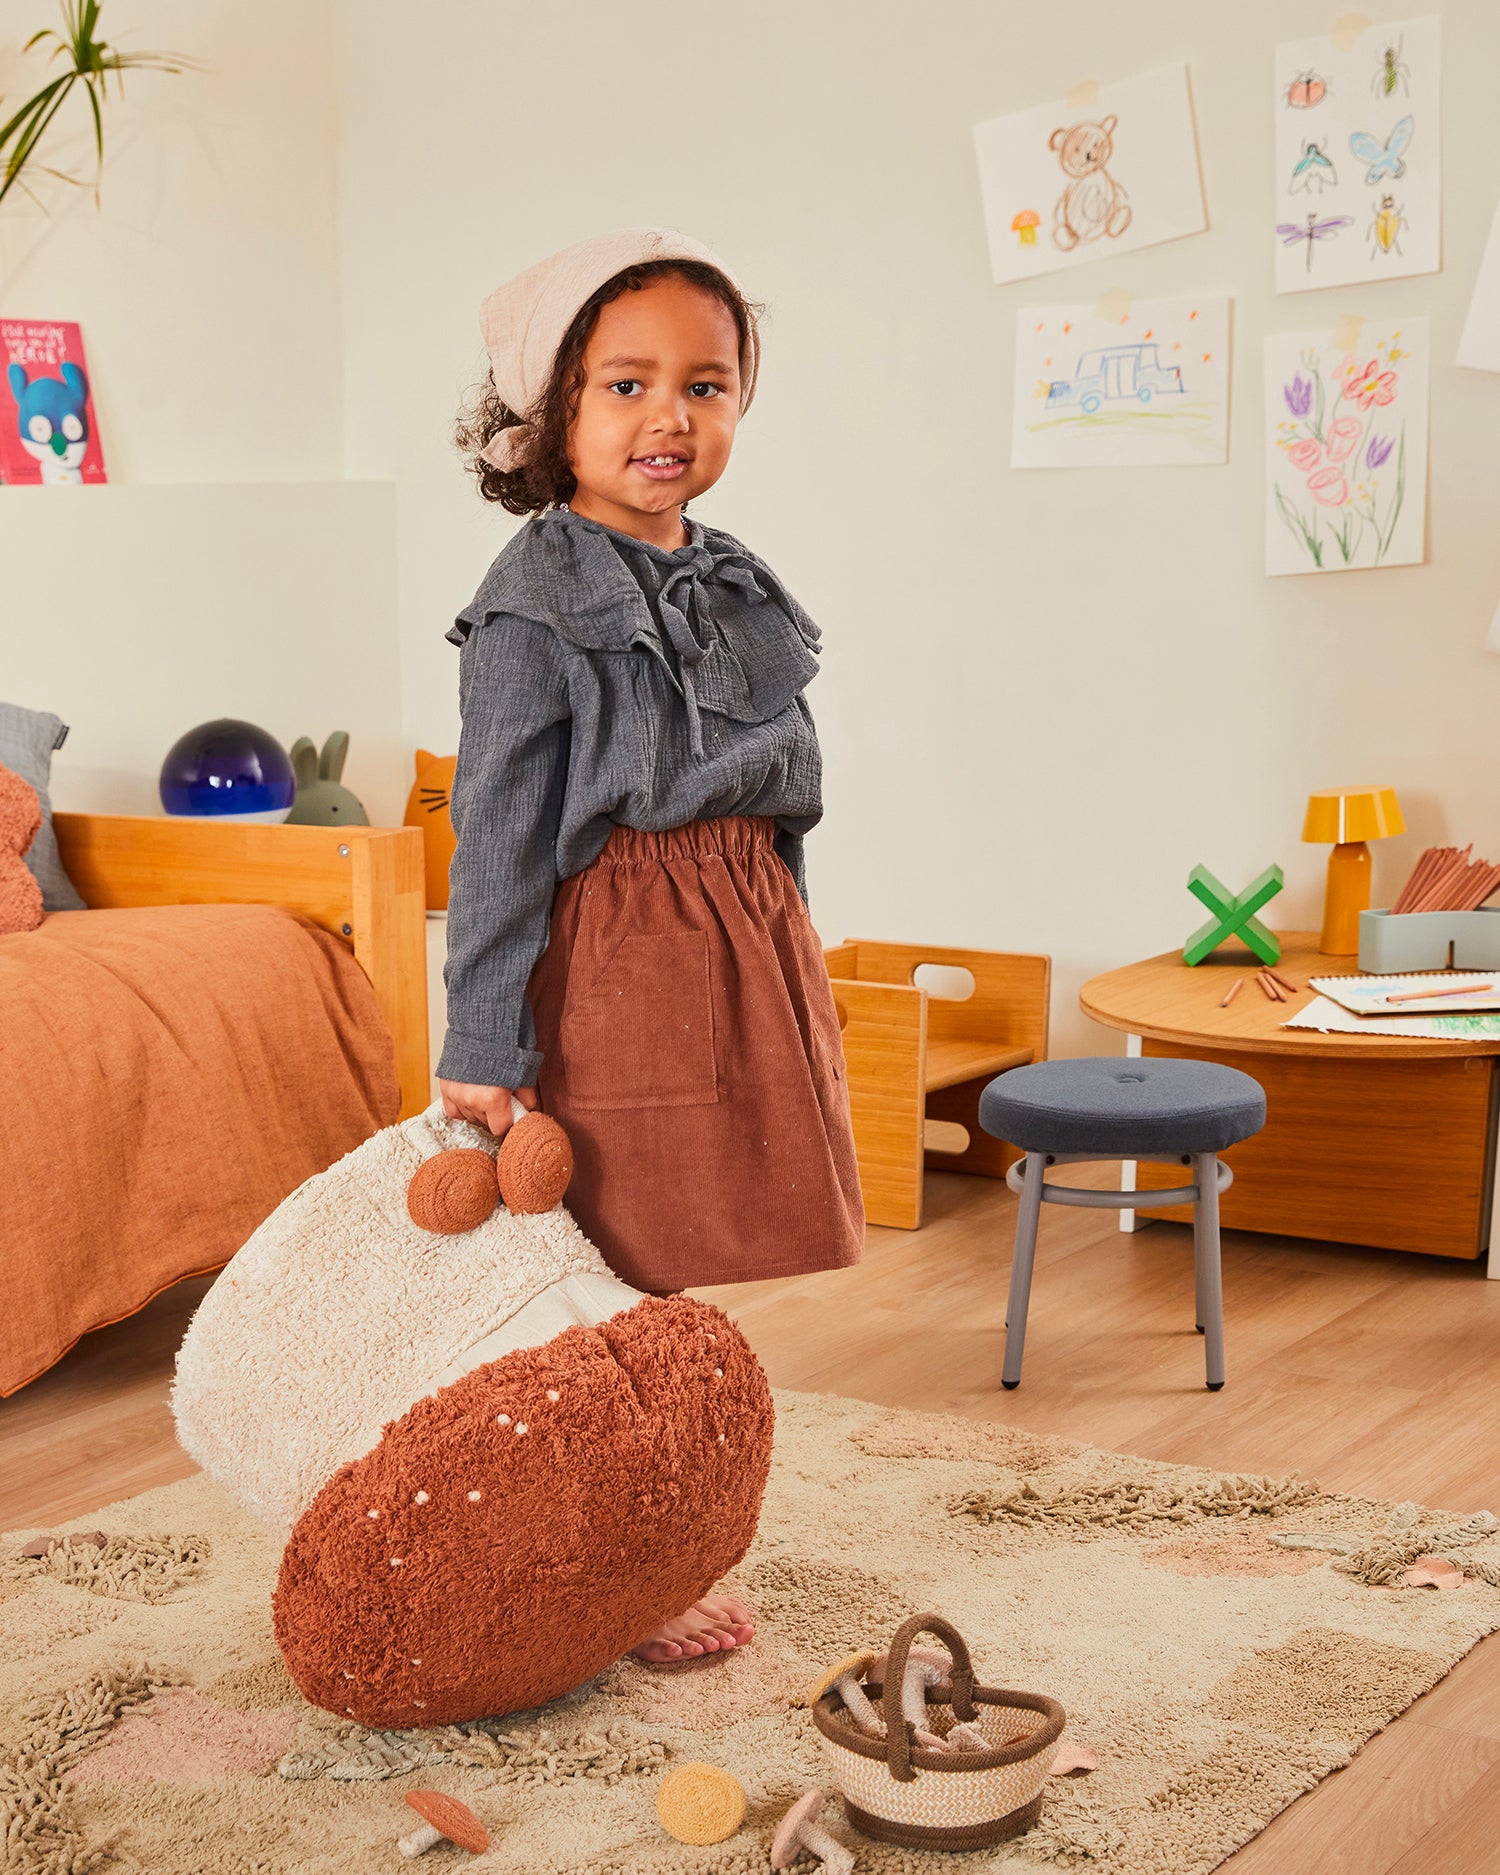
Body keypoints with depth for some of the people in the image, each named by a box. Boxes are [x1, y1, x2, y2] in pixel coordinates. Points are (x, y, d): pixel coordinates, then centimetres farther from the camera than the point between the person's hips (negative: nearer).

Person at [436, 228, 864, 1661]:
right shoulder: (538, 600, -9)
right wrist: (483, 1044, -14)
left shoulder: (737, 585, 12)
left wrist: (778, 971, 18)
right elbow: (499, 830, -12)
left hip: (748, 942, 7)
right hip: (612, 952, -7)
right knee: (603, 1281, 1)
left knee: (671, 1274, 14)